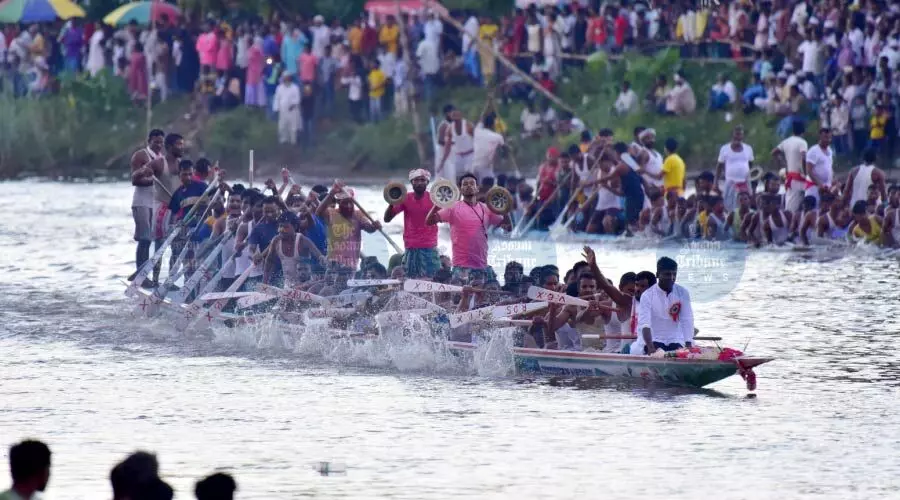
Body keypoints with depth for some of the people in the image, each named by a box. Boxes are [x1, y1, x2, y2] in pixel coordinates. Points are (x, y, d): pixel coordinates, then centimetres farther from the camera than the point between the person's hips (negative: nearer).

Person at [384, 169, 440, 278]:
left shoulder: (433, 198, 0)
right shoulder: (405, 199, 3)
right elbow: (387, 218, 0)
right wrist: (392, 203, -18)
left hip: (429, 249, -2)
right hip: (410, 249, 2)